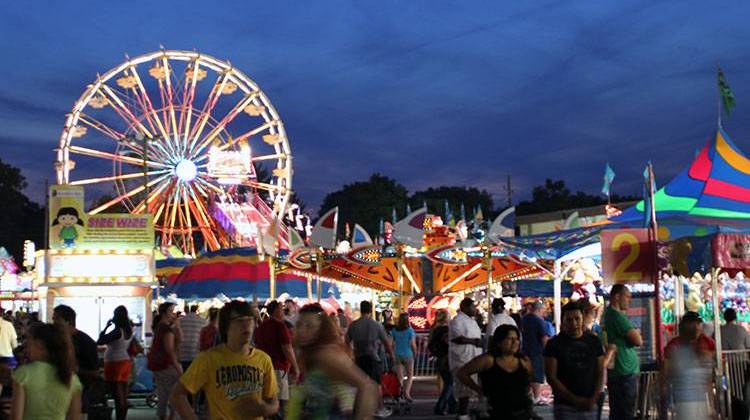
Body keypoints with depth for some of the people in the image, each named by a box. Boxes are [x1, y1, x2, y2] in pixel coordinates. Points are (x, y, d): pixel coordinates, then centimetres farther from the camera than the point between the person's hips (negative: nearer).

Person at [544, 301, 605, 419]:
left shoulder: (594, 341, 8)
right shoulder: (554, 344, -2)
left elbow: (600, 373, 9)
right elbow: (551, 377, -7)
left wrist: (594, 398, -6)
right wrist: (574, 399, -12)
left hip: (590, 405, 3)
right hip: (565, 407, -3)